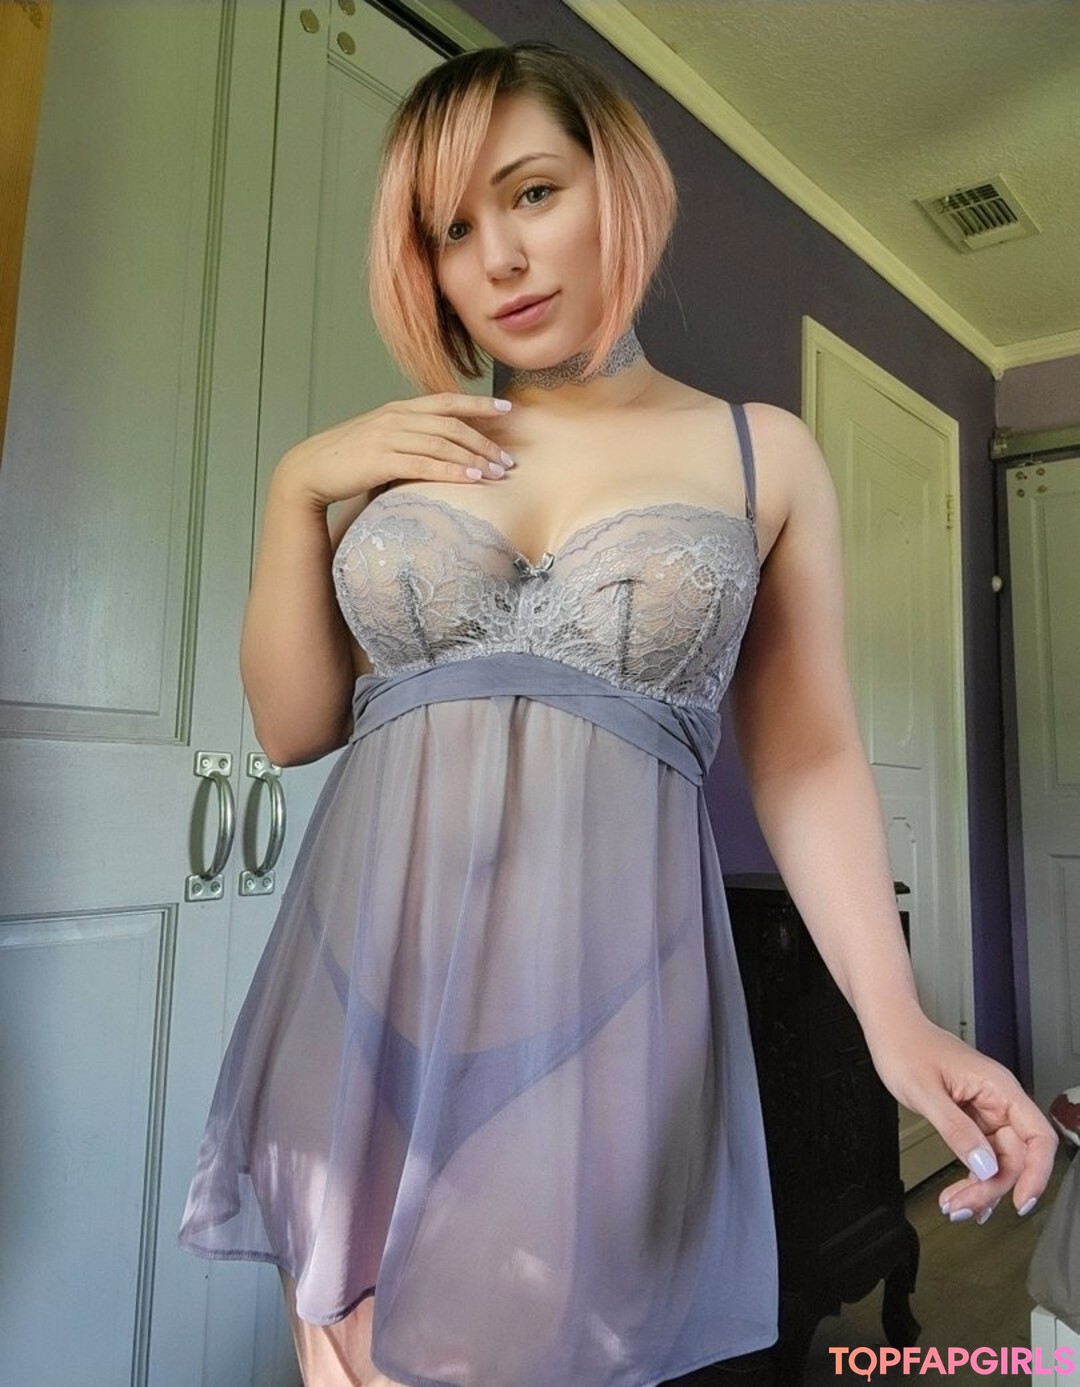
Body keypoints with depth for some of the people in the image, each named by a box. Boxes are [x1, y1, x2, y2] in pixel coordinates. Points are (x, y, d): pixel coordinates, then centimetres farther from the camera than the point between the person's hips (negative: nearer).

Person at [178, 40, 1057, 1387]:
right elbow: (293, 722, 9)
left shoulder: (764, 454, 5)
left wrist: (896, 1017, -9)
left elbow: (806, 756, 2)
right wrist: (297, 485, 0)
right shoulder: (395, 456, 11)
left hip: (603, 1000, -2)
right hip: (362, 997, 3)